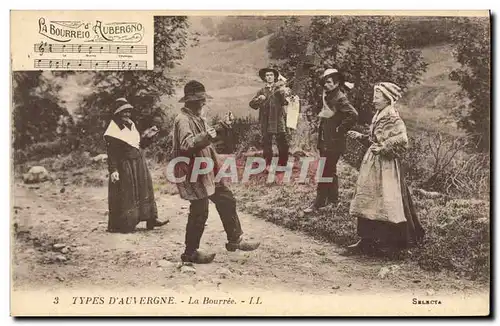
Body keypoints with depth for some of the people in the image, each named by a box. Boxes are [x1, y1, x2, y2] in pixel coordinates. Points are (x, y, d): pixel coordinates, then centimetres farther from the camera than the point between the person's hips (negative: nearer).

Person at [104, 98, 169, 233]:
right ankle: (120, 225, 8)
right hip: (124, 166, -8)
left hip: (139, 163, 8)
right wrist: (113, 170, -24)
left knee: (144, 190, 10)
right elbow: (111, 153, -17)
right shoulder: (113, 130, -13)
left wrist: (147, 136, 2)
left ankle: (151, 218, 17)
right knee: (124, 195, -1)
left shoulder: (131, 125, 10)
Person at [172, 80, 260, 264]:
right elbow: (187, 144, -34)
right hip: (193, 174, -10)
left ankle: (235, 240, 25)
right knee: (199, 212, -4)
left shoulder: (198, 118, 16)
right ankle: (190, 253, 10)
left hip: (206, 171, 11)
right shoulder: (183, 120, -17)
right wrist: (206, 136, -46)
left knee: (227, 200, 14)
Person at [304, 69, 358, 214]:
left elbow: (353, 115, -28)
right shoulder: (328, 96, 12)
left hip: (333, 143, -10)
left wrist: (340, 129, -19)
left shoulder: (340, 98, -16)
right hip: (325, 141, 10)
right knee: (330, 171, 18)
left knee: (325, 172, -7)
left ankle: (318, 203, -2)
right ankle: (333, 199, 30)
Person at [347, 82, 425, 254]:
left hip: (386, 166, -9)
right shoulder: (378, 117, 12)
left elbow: (401, 141, -24)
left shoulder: (393, 119, -15)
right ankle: (367, 239, 14)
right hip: (373, 164, 9)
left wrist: (382, 148, -22)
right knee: (368, 201, 9)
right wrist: (361, 136, 11)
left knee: (387, 203, -3)